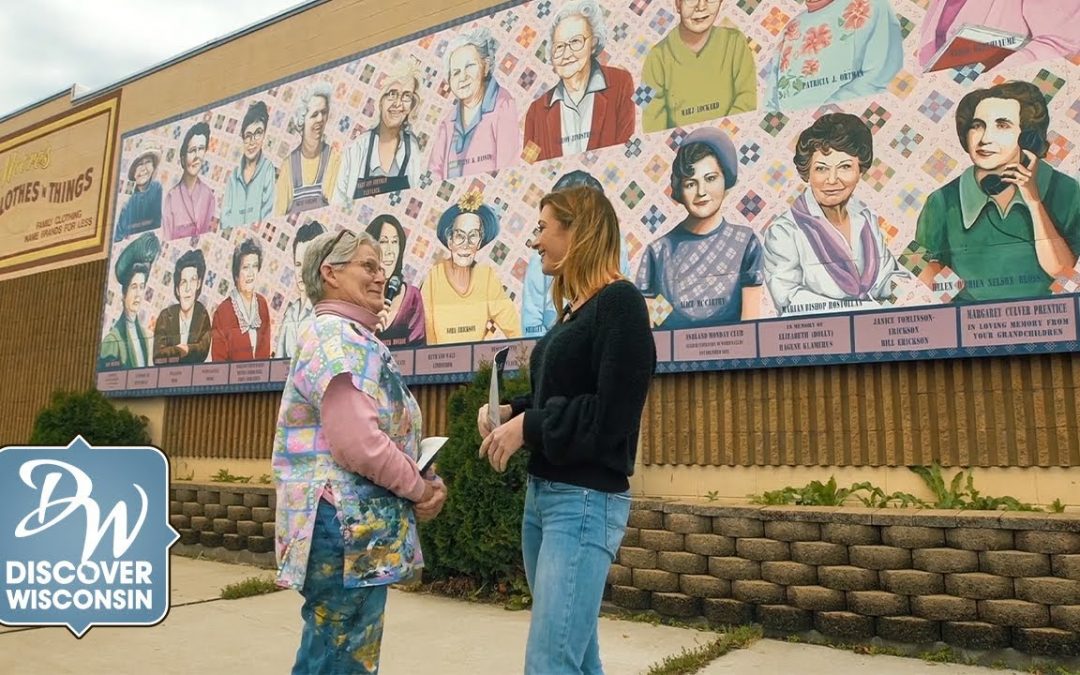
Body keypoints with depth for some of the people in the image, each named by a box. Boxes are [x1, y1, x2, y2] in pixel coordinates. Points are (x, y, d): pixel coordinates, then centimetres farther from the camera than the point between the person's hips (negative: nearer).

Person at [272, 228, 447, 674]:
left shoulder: (351, 338, 19)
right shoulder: (338, 337, -14)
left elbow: (383, 431, 21)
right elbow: (357, 442, -25)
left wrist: (423, 482, 4)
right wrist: (421, 489, -10)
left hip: (354, 524, 11)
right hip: (348, 525, -11)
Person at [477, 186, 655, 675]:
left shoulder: (619, 302, -11)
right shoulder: (574, 310, 14)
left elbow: (610, 415, -19)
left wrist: (526, 427, -12)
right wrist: (510, 412, 2)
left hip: (586, 500, -9)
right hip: (543, 493, 9)